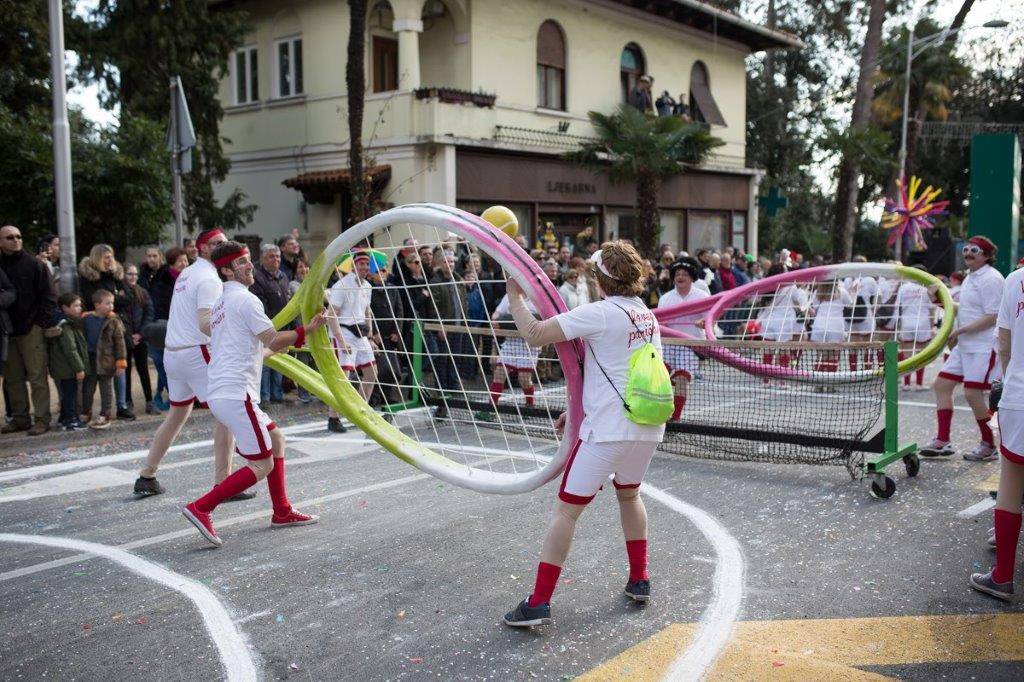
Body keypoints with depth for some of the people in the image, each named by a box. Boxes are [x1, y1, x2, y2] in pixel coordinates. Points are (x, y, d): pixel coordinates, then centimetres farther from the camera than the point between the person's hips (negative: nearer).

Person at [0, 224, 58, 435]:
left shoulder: (34, 264, -2)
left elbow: (48, 296, -3)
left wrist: (42, 323, -10)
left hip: (31, 330, -5)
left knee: (37, 377, -3)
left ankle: (42, 420, 0)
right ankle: (20, 419, 17)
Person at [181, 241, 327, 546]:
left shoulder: (219, 303, 21)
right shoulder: (245, 299, -8)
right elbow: (273, 340, -13)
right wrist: (306, 330, -11)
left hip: (219, 392, 10)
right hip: (236, 393, -10)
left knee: (276, 439, 19)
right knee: (262, 465, -6)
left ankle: (282, 512, 22)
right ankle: (200, 509, -10)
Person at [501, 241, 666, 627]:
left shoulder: (599, 313, -12)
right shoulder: (649, 317, 12)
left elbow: (534, 335, -16)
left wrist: (514, 296, -2)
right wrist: (582, 410, 22)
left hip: (607, 431, -7)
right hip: (648, 427, 7)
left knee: (566, 509, -1)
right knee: (629, 494, 29)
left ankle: (539, 602, -1)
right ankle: (639, 580, 35)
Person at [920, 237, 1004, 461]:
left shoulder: (991, 279, -13)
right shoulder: (970, 277, 16)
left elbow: (992, 316, -18)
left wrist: (961, 330, -19)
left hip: (984, 346, -10)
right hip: (965, 345, 10)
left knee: (972, 393, -10)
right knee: (941, 384, 5)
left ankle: (989, 446, 8)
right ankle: (942, 442, 9)